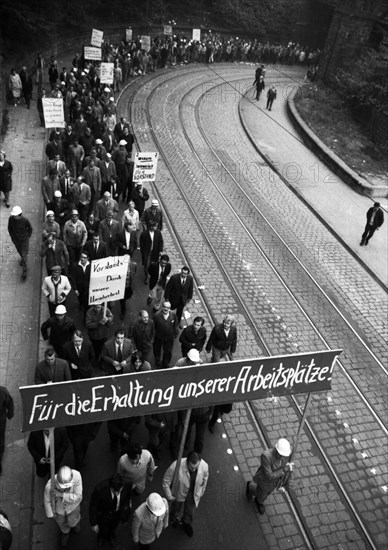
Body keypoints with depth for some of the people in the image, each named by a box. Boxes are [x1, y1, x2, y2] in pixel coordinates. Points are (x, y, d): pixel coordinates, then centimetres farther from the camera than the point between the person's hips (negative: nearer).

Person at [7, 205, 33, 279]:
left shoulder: (25, 220, -23)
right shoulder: (11, 219, -17)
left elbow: (30, 228, -4)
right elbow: (9, 228, 2)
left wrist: (28, 236, -2)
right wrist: (12, 236, 4)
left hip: (24, 240, -3)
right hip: (15, 240, 3)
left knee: (24, 255, -1)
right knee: (20, 252, 27)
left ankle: (24, 270, 9)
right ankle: (22, 259, 59)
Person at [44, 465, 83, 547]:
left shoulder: (76, 475, -42)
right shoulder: (50, 486, -40)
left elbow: (78, 497, -33)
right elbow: (47, 501, -18)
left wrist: (62, 495, -43)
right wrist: (51, 514, -2)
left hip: (73, 506, 0)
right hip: (58, 507, 0)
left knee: (72, 522, 27)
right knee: (61, 522, 30)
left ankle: (76, 522, 65)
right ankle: (65, 532, 65)